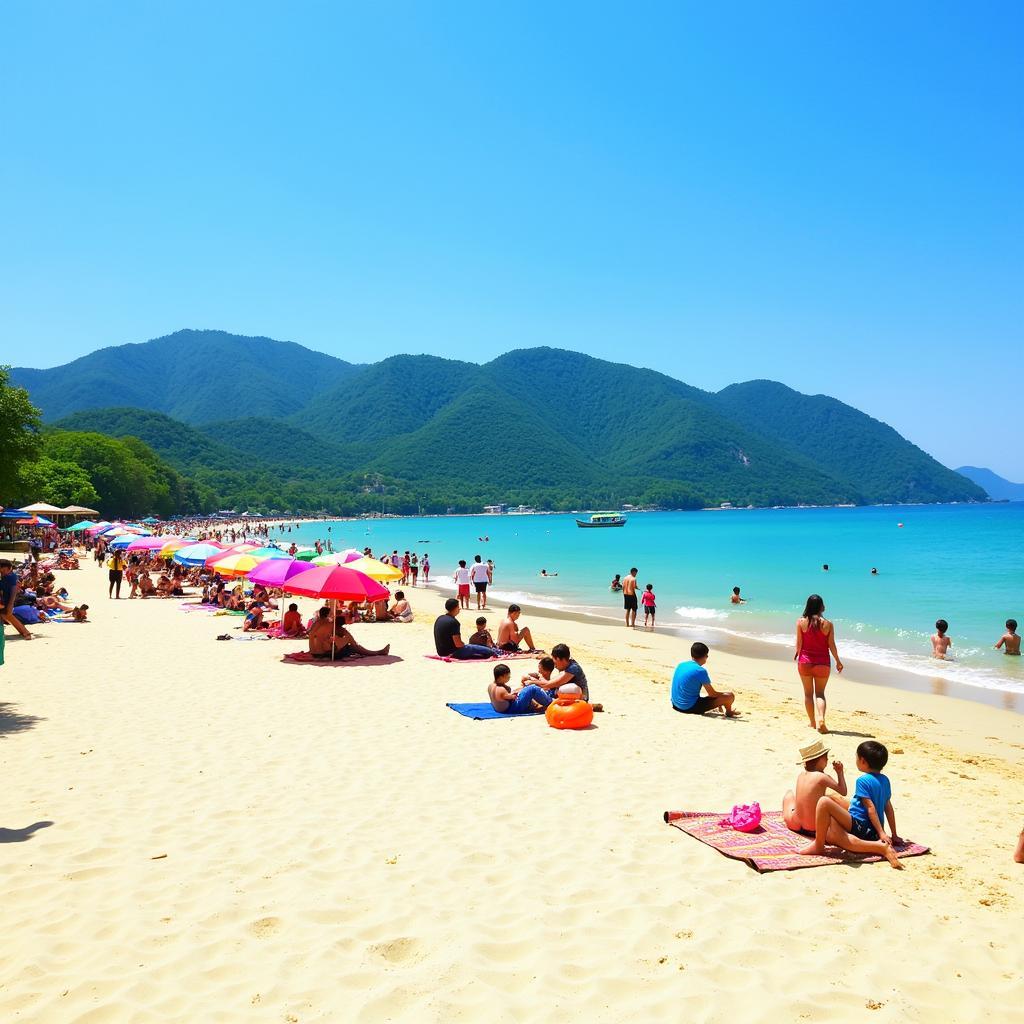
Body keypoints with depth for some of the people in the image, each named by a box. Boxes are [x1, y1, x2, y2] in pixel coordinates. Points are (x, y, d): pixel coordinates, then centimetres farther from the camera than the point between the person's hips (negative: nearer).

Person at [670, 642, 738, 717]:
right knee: (730, 696, -1)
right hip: (691, 707, -8)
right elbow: (712, 694, -9)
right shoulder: (700, 671, -16)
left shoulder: (680, 665, 6)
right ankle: (729, 713, 27)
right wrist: (725, 693, 12)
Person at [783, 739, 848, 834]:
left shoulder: (801, 775, 1)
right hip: (813, 828, -5)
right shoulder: (823, 777, -17)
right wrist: (840, 772, -3)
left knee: (790, 793, 32)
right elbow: (843, 792, -10)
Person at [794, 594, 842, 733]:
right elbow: (831, 645, -3)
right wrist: (838, 661, 9)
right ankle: (821, 720, -11)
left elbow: (799, 643, -4)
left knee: (808, 693, 12)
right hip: (822, 662, 0)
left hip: (805, 661, 0)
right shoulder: (827, 624, -7)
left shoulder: (801, 621, -7)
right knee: (820, 693, 11)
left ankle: (813, 723, 14)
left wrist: (796, 654, 15)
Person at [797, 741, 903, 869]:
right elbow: (889, 808, 17)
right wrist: (894, 836, 21)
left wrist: (881, 833, -19)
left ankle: (818, 846, -15)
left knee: (824, 801, -17)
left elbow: (870, 807, -17)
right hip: (872, 833, 9)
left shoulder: (863, 780, -9)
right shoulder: (885, 780, 14)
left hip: (858, 826, -9)